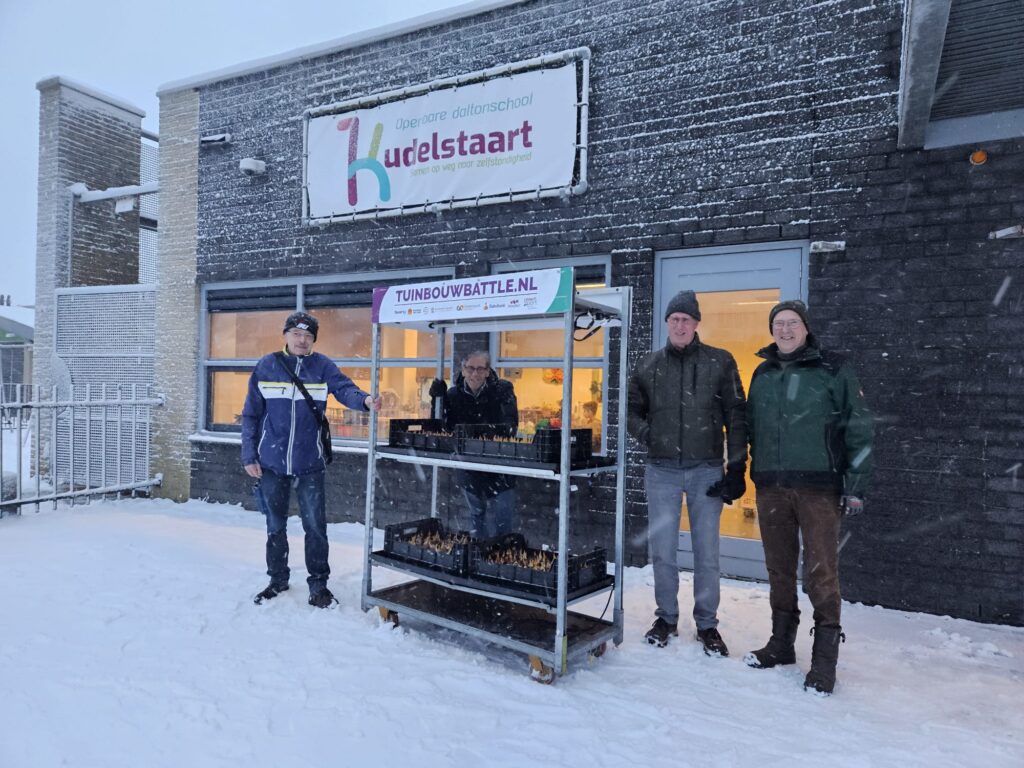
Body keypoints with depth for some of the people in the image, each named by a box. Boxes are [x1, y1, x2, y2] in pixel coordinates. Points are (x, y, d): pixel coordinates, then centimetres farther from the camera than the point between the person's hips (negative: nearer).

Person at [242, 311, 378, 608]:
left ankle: (318, 583, 19)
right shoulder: (266, 366, 0)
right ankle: (277, 579, 33)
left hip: (309, 463, -1)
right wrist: (249, 456, -1)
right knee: (275, 525, 15)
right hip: (271, 462, 1)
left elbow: (344, 388, -18)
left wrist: (364, 399, -41)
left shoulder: (322, 366, -2)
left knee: (315, 524, 3)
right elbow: (251, 414, 2)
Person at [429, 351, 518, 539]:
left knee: (499, 530, -2)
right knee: (476, 519, 20)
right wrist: (438, 399, -14)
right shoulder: (454, 394, 0)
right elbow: (444, 430, -4)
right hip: (469, 473, 4)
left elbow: (510, 427, -19)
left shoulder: (502, 389, -10)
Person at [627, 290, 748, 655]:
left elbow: (736, 417, 0)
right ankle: (666, 618, 25)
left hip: (706, 470, -1)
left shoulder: (720, 362, 1)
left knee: (707, 552, 7)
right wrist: (647, 433, -2)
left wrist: (737, 468, -4)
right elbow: (632, 410, 17)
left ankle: (706, 624, 24)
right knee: (662, 551, 7)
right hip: (662, 471, 2)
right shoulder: (648, 366, 6)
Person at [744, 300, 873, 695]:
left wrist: (855, 485, -7)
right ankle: (781, 643, 26)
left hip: (818, 487, -4)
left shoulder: (832, 370, 0)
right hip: (770, 486, 5)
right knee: (779, 568, 12)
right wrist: (752, 473, 15)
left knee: (821, 570, -4)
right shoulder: (762, 374, 13)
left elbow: (859, 428, -2)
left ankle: (825, 658, 7)